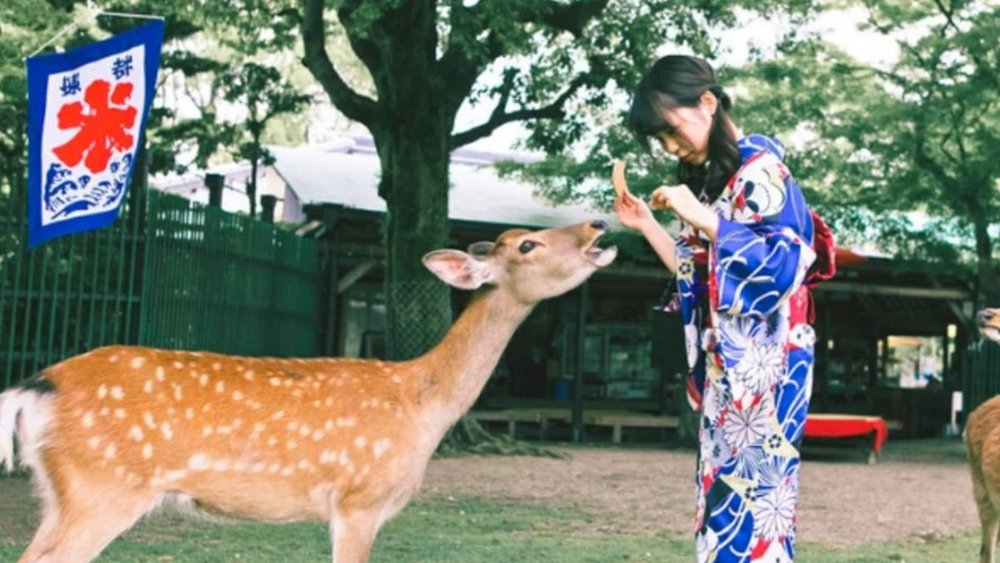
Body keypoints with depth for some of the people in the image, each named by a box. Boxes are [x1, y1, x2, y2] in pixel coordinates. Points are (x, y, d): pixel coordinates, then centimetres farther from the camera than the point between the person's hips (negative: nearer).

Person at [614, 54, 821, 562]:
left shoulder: (760, 166, -9)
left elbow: (784, 260, -19)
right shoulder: (708, 176, 16)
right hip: (724, 363, 9)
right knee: (725, 488, 8)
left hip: (762, 361, -9)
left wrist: (700, 217, -20)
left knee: (750, 486, -10)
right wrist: (646, 224, 10)